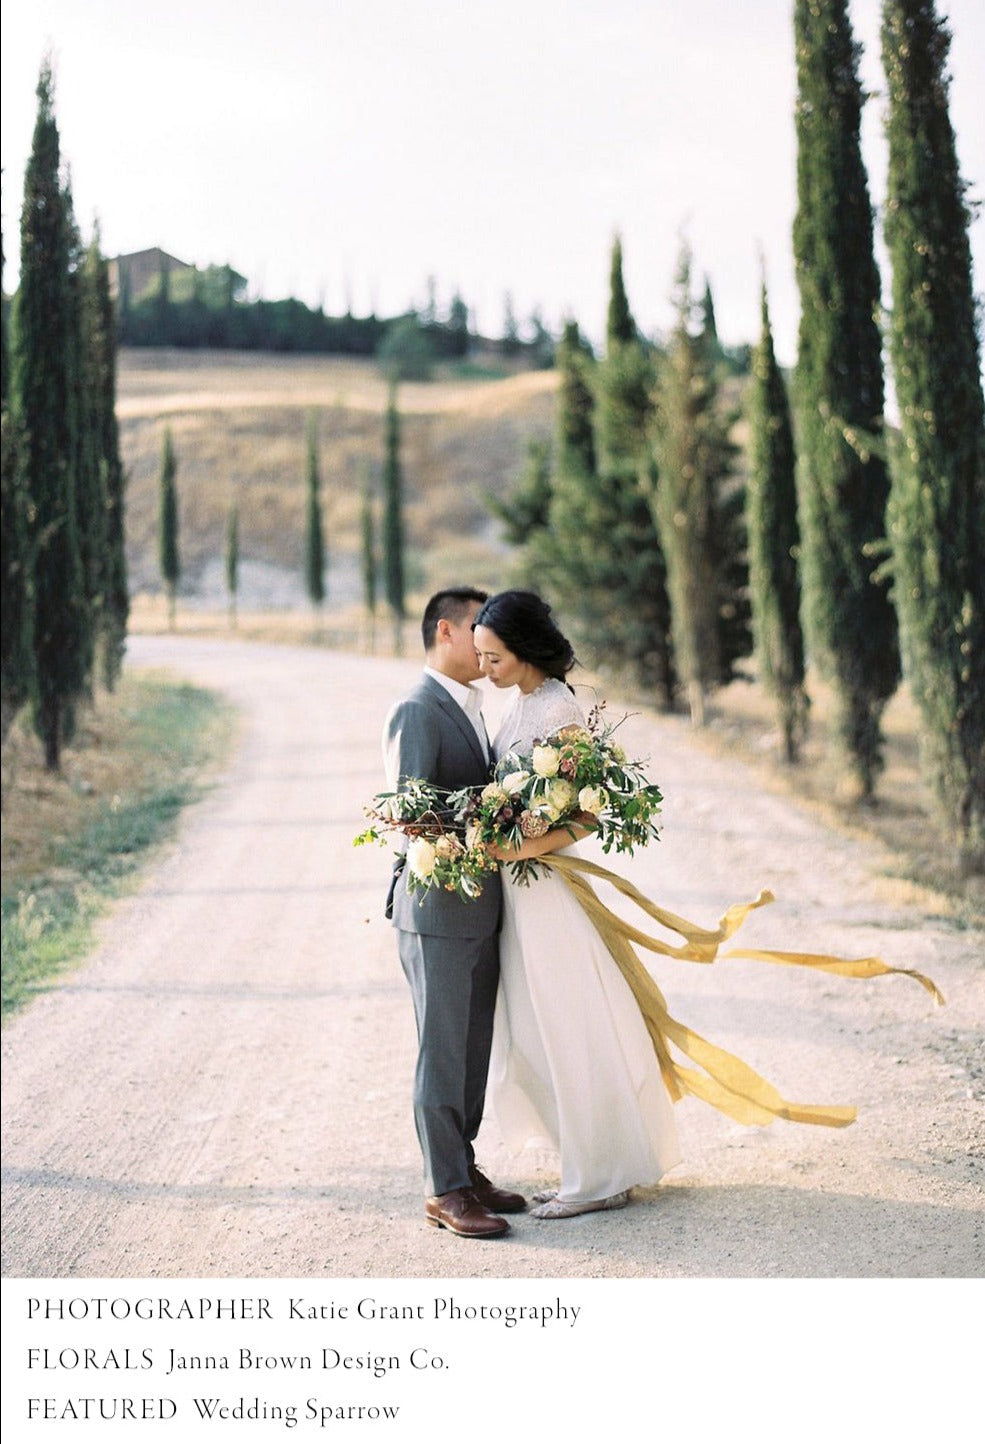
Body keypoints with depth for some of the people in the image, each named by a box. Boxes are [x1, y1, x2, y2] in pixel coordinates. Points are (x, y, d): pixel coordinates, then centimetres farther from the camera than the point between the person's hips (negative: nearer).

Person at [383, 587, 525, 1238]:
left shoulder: (470, 709, 16)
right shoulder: (416, 711, -13)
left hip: (480, 909, 9)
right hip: (437, 908, -9)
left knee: (473, 1049, 15)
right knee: (443, 1051, -1)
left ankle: (464, 1168, 26)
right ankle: (444, 1190, 7)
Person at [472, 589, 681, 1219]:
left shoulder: (557, 711, -16)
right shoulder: (524, 705, 12)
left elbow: (590, 812, -19)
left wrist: (529, 847, -31)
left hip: (547, 890, -9)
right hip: (521, 890, 9)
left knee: (571, 1034, 1)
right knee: (536, 1037, 15)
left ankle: (600, 1178, 14)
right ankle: (592, 1168, 26)